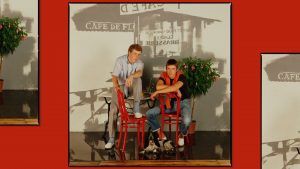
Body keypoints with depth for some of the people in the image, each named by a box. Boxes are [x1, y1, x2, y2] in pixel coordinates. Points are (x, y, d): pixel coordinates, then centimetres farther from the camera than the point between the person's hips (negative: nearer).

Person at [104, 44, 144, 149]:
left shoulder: (139, 63, -8)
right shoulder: (120, 60, -13)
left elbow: (140, 72, -32)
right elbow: (114, 76, -23)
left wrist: (131, 76, -53)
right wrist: (116, 86, -44)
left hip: (131, 87, 1)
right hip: (120, 86, -1)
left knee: (138, 79, -32)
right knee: (113, 110, -19)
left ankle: (136, 108, -24)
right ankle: (111, 139, -15)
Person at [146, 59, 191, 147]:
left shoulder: (181, 77, -19)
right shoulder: (164, 76, -6)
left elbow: (173, 88, -38)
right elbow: (158, 86, -26)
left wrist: (157, 92, -32)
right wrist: (175, 89, -28)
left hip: (183, 102, -4)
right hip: (169, 102, 4)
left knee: (186, 120, -35)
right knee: (149, 114, -13)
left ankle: (182, 135, 2)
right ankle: (161, 134, 4)